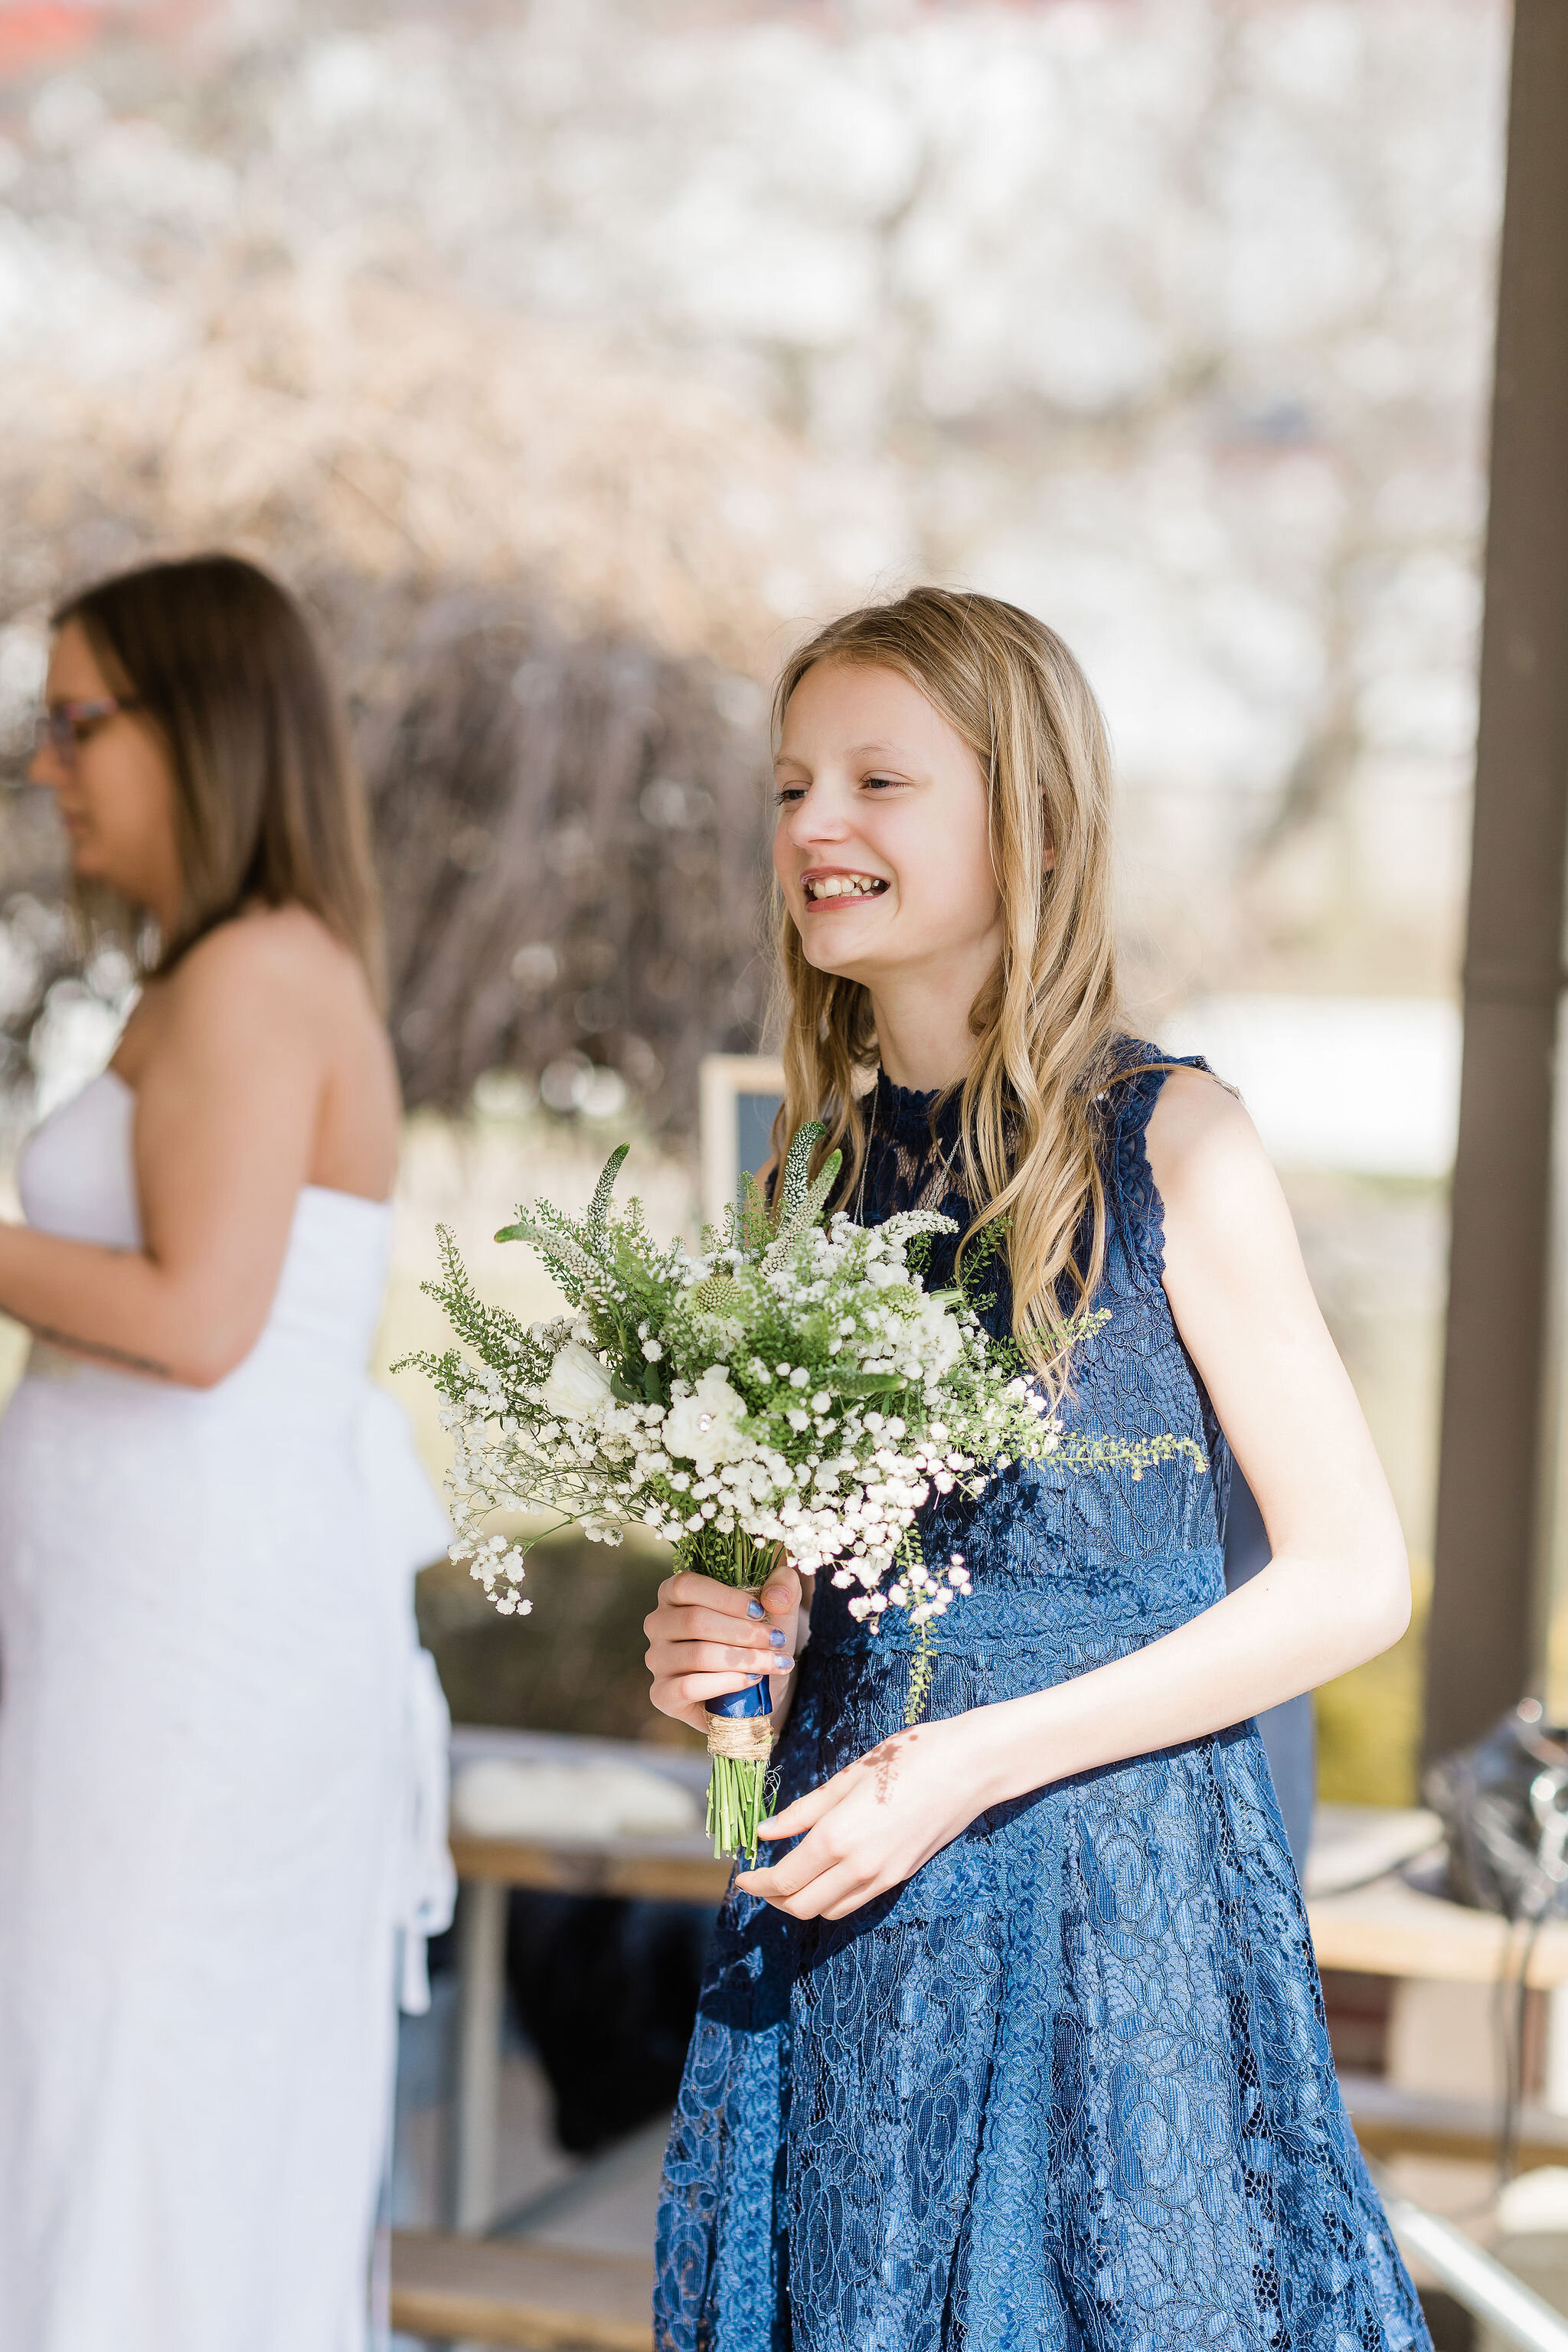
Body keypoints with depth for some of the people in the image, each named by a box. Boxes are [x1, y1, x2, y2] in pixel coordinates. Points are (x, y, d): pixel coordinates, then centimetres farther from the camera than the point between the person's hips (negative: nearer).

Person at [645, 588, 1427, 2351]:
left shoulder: (1164, 1144, -9)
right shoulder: (814, 1169, 7)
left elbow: (1354, 1579, -10)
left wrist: (982, 1761, -14)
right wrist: (729, 1644, -4)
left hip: (1115, 1893, -5)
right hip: (845, 1909, 5)